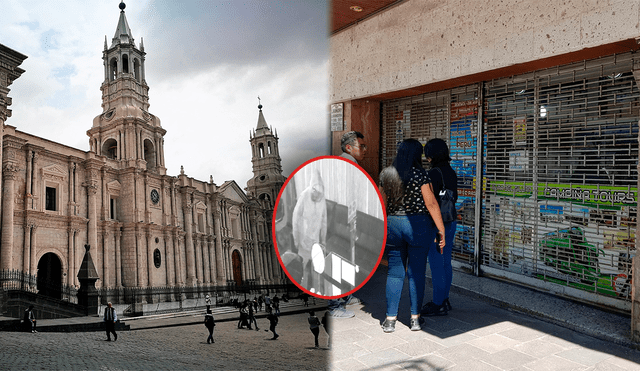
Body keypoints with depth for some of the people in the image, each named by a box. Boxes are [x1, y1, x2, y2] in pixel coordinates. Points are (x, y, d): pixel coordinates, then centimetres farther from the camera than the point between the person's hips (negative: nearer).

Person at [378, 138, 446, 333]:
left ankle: (390, 319, 12)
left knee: (394, 272, 10)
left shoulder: (386, 174, 4)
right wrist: (441, 229, -5)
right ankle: (415, 318, 16)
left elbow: (382, 204, 10)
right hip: (418, 224, -3)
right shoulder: (420, 174, -9)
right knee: (416, 273, 7)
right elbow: (431, 204, -11)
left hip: (392, 224, 4)